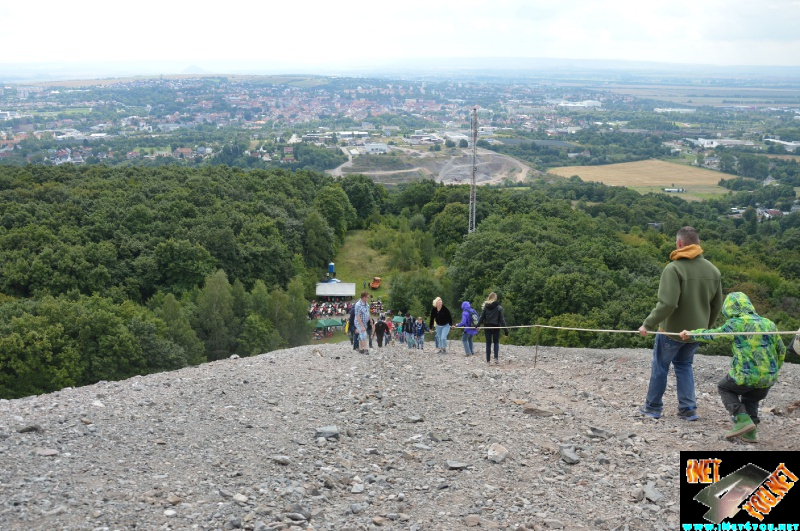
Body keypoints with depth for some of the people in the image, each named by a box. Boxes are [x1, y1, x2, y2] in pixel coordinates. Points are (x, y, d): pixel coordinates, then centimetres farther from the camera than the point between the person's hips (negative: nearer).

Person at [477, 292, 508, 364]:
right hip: (496, 327, -1)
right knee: (496, 343, 12)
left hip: (487, 327, 1)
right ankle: (496, 358, -6)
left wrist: (478, 325, 11)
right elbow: (502, 319, -6)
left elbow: (482, 317, -2)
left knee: (488, 343, 9)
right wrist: (506, 330, -4)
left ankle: (488, 360, 9)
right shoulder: (499, 307, -6)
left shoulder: (485, 307, -4)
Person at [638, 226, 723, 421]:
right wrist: (706, 326, 24)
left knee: (660, 366, 10)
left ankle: (653, 407, 19)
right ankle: (688, 409, 15)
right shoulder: (713, 270, 3)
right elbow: (717, 305, 11)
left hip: (673, 330, -6)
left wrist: (648, 324, -18)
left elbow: (667, 304, -26)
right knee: (684, 365, 20)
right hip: (697, 330, 6)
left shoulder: (674, 269, -20)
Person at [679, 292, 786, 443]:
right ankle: (750, 433, 15)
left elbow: (711, 334, 5)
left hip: (746, 375, -5)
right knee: (751, 398, 28)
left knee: (724, 388, 21)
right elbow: (781, 351, 16)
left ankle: (742, 419, 3)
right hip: (769, 378, 5)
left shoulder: (735, 324, -6)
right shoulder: (769, 324, 10)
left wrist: (691, 334, 21)